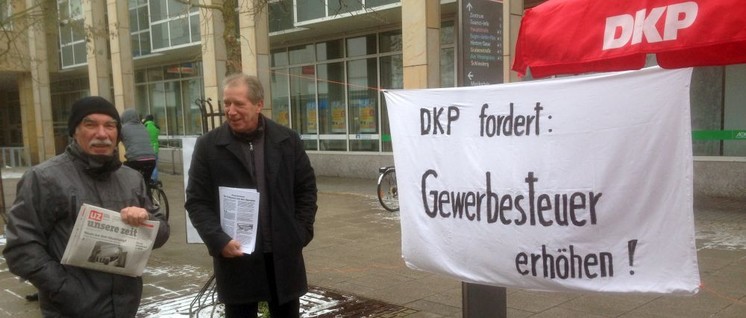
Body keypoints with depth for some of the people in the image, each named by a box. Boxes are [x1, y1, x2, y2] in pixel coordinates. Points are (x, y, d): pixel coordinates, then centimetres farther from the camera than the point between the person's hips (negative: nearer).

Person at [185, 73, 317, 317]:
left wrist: (301, 233, -1)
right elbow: (197, 201, -2)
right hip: (236, 257, -1)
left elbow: (306, 188, 8)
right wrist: (219, 241, -14)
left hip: (283, 254, 2)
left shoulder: (288, 140, 1)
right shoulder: (208, 146, -3)